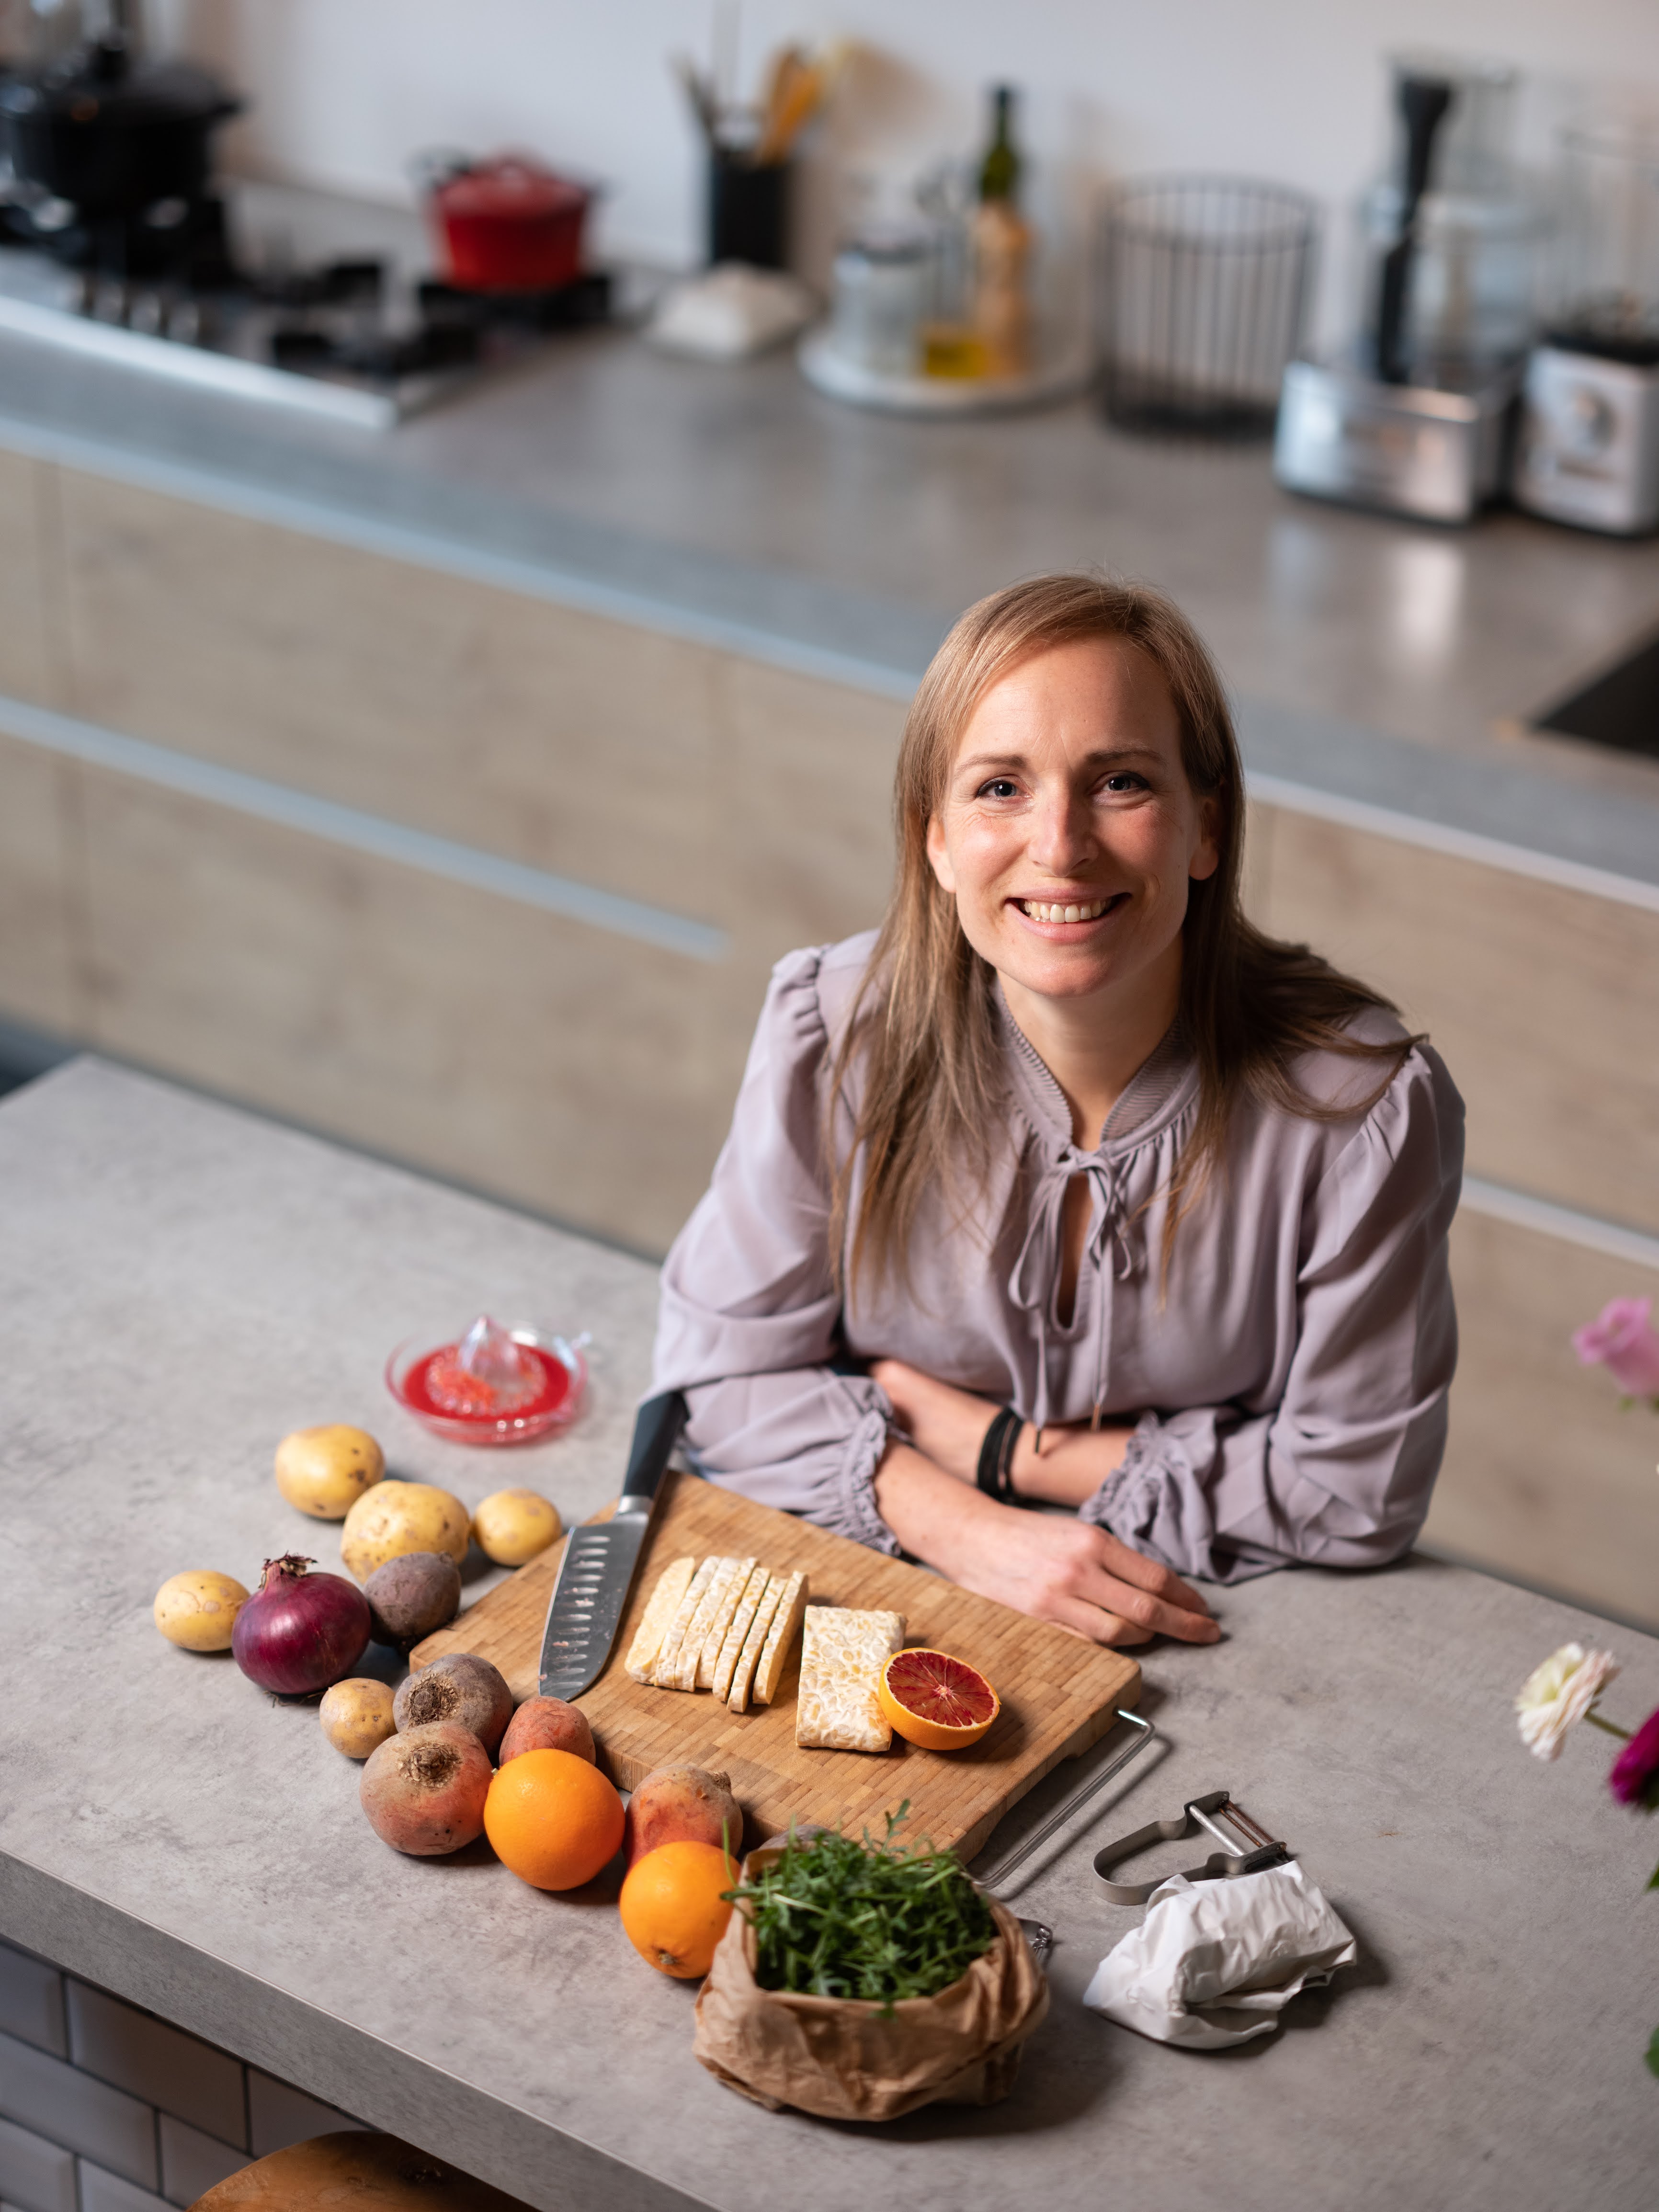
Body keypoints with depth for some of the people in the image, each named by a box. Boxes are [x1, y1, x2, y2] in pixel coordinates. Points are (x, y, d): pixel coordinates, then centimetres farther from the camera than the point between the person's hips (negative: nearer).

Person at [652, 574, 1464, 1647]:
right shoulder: (834, 1036, -13)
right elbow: (723, 1372, -5)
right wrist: (973, 1531, -20)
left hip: (1217, 1641, -1)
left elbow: (1355, 1493, -10)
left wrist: (991, 1445, -11)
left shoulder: (1363, 1105, -18)